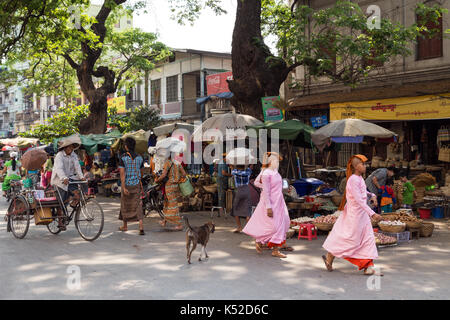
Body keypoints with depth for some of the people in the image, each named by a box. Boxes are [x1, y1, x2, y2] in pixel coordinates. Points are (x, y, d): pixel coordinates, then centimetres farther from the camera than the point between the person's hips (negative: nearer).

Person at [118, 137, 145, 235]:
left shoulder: (123, 158, -9)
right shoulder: (139, 158, 3)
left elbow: (122, 174, -16)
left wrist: (124, 188, -17)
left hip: (127, 184, -2)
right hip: (137, 185, 2)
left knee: (125, 205, 14)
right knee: (138, 205, 1)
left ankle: (125, 226, 29)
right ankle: (141, 227, -13)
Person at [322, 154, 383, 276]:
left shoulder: (360, 178, 9)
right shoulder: (353, 180, -21)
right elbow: (359, 200, -27)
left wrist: (371, 195, 9)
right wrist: (372, 214, -31)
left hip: (362, 214, 10)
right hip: (355, 214, -10)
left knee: (368, 239, 6)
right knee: (351, 238, 0)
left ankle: (368, 267, 9)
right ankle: (330, 258, 17)